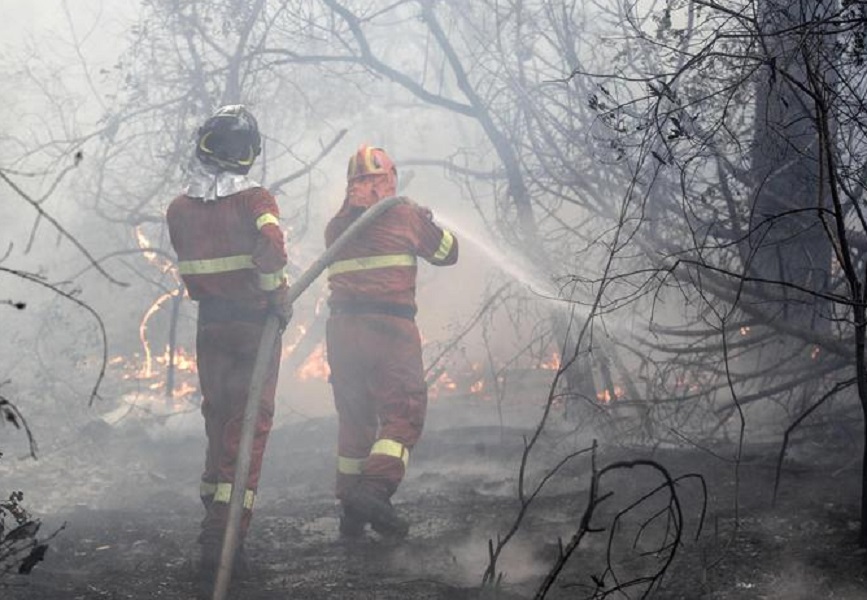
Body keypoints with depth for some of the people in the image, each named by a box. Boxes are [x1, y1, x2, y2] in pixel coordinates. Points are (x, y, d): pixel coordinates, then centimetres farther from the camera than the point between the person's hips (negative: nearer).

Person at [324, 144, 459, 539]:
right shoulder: (405, 215, 3)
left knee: (354, 418, 14)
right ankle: (375, 488, -24)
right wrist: (426, 224, 34)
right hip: (389, 327, -5)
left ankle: (351, 511, 16)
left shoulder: (336, 226, 13)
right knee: (404, 412, -4)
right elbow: (448, 252, 14)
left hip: (342, 328, 5)